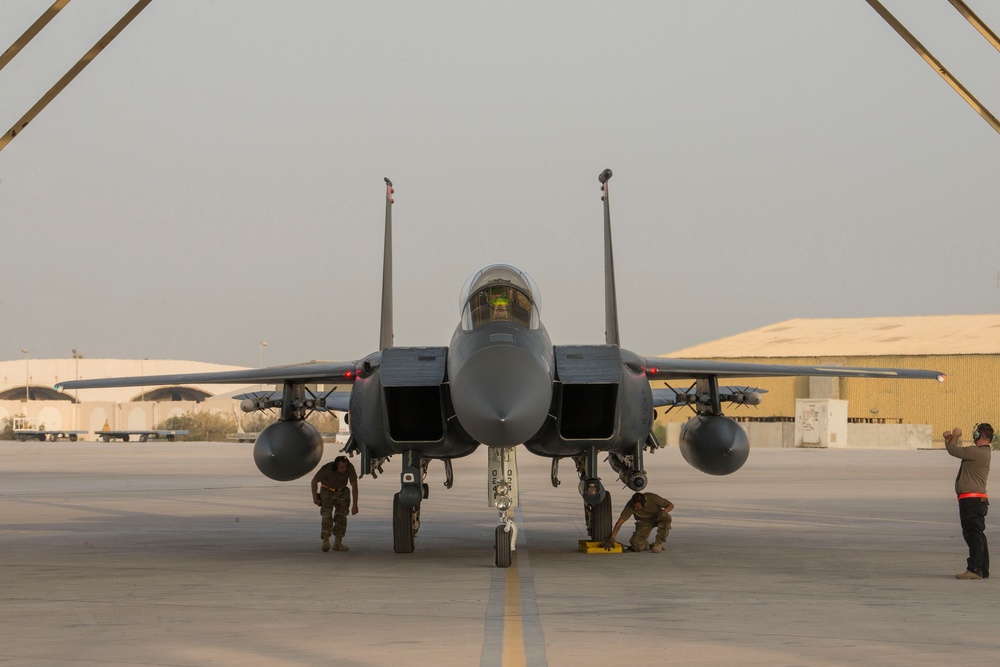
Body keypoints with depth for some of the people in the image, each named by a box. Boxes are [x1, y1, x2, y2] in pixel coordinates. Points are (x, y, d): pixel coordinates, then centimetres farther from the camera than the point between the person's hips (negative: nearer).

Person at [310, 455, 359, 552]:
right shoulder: (326, 468, -33)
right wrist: (315, 498, -10)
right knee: (327, 515, -18)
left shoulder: (350, 467, -29)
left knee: (341, 516, -8)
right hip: (326, 491, -2)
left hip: (341, 491, 2)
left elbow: (354, 486, -24)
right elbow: (314, 481, -16)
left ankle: (338, 543, -4)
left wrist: (355, 504, -26)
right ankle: (326, 542, -26)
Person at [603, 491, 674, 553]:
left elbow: (671, 505, -15)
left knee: (665, 518, -37)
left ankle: (659, 543, -19)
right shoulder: (631, 505, -29)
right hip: (644, 522, 0)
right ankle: (649, 546, 13)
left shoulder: (653, 498, -29)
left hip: (656, 518, 0)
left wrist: (663, 512, -36)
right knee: (636, 545, -23)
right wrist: (612, 538, -33)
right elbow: (620, 521, -27)